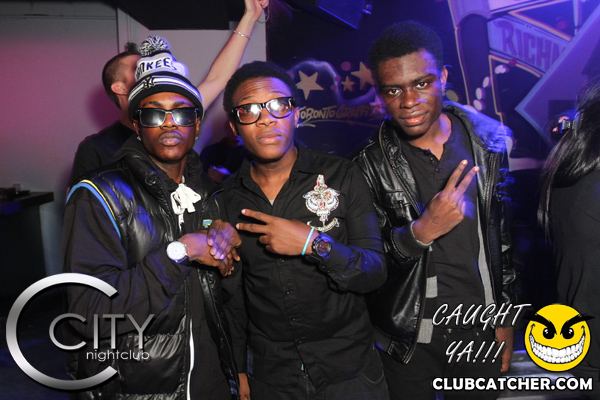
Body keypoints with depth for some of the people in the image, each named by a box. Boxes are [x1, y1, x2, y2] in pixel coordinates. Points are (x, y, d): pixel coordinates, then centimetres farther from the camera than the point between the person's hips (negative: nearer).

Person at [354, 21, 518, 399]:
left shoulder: (487, 142, -5)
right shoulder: (371, 163, -13)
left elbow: (501, 235, 3)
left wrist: (505, 319, 6)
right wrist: (421, 232, -29)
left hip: (480, 328, 3)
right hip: (408, 339, -2)